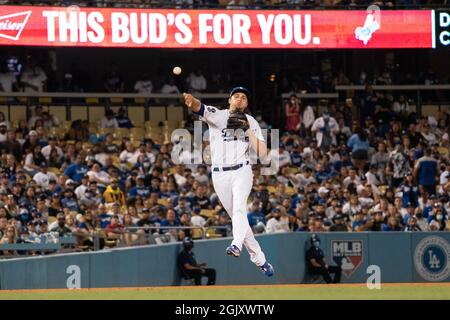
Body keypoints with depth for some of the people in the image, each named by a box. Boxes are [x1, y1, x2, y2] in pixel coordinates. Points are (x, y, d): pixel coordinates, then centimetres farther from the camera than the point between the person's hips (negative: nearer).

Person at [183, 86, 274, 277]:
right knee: (237, 217, 6)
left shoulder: (251, 122, 6)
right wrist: (191, 101, -46)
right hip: (220, 175, 1)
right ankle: (259, 259, 16)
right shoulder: (216, 115, 0)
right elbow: (199, 108, -23)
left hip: (242, 172, -1)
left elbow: (262, 153, -2)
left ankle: (236, 245, -46)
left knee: (239, 207, -26)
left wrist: (248, 130, -12)